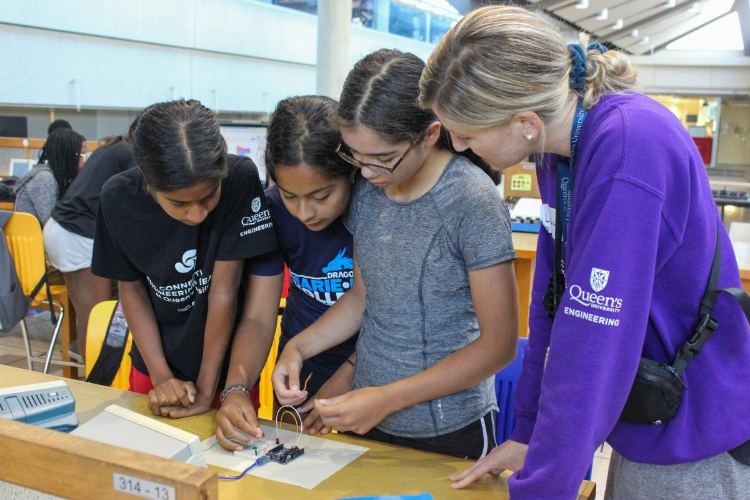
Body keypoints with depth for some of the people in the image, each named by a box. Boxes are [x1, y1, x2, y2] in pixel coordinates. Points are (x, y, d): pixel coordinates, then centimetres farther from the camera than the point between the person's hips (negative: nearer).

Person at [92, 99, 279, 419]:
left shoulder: (241, 179, -26)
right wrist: (161, 376, -10)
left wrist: (207, 388, -15)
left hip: (226, 366, -2)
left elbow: (224, 290, -22)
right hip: (152, 369, 2)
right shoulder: (118, 199, -18)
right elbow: (131, 288, -5)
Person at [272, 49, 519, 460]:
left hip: (450, 434, -5)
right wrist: (298, 346, -6)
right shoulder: (366, 189, -2)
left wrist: (389, 398, -21)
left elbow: (499, 344, -18)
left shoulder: (472, 202, -20)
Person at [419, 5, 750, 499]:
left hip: (698, 455, -7)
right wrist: (527, 434, 7)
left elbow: (592, 348, -30)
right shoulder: (560, 147, -2)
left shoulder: (632, 147, -28)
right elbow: (553, 299, 3)